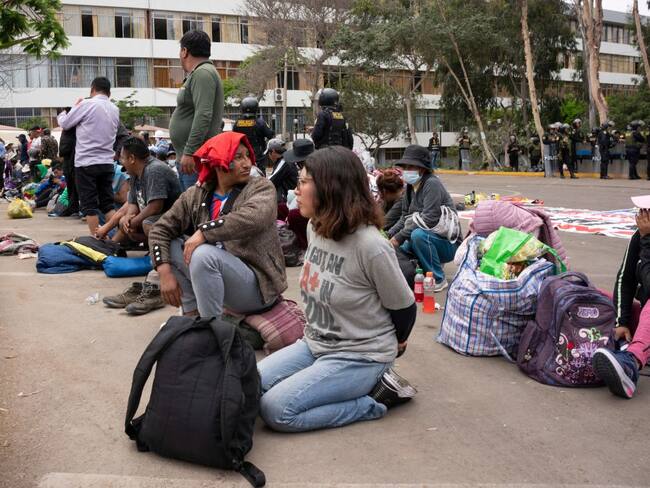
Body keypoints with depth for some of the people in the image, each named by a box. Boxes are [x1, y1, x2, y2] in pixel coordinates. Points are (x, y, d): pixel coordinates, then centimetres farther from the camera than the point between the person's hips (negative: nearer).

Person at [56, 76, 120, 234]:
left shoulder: (87, 104, -9)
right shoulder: (115, 109, 8)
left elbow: (64, 124, 0)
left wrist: (74, 107, 21)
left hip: (86, 162, -5)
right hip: (107, 162, 5)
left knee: (89, 205, 2)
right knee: (107, 203, 11)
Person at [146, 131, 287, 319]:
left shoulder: (261, 187, -8)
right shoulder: (196, 195, 4)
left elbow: (253, 218, -30)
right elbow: (161, 229, 1)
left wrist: (203, 232, -30)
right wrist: (165, 272, -13)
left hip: (257, 283, -5)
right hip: (217, 275, 5)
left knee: (203, 254, -28)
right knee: (170, 246, -6)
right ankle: (192, 317, -4)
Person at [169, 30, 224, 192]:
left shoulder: (202, 73, -11)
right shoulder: (198, 73, 21)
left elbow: (203, 117, -23)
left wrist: (189, 152, -24)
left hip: (196, 159, -10)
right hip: (188, 156, 10)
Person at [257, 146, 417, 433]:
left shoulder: (370, 245, -24)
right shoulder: (315, 228, 0)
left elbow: (404, 306, -10)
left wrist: (396, 341, 8)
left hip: (360, 356, -8)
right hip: (316, 344, 8)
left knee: (275, 409, -20)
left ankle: (372, 401, -2)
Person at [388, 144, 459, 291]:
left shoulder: (432, 184, -18)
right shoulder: (410, 187, 7)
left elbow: (429, 219, -27)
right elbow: (405, 217, 8)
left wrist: (400, 237, -26)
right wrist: (388, 235, -9)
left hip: (447, 243, -8)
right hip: (427, 241, 8)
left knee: (418, 234, -36)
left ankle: (438, 280, -17)